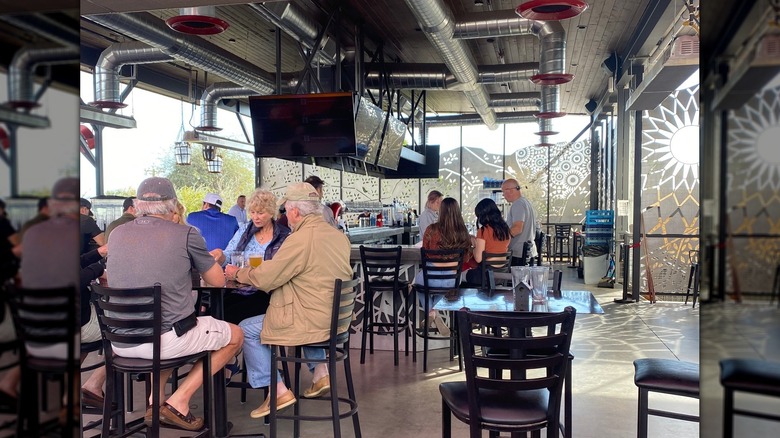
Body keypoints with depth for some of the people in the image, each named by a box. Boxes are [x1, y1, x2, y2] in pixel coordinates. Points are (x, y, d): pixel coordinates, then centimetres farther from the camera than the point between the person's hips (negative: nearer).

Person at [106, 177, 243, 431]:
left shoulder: (116, 234, 6)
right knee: (235, 336, 16)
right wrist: (209, 260, 22)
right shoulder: (186, 234, -8)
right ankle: (178, 401, 7)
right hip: (166, 339, -6)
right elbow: (217, 281, 1)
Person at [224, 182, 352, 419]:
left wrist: (237, 273, 4)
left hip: (313, 322, -8)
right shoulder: (340, 236, 4)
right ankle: (320, 371, 29)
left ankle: (277, 391, 11)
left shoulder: (300, 239, -21)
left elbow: (265, 278, -15)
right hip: (336, 318, 8)